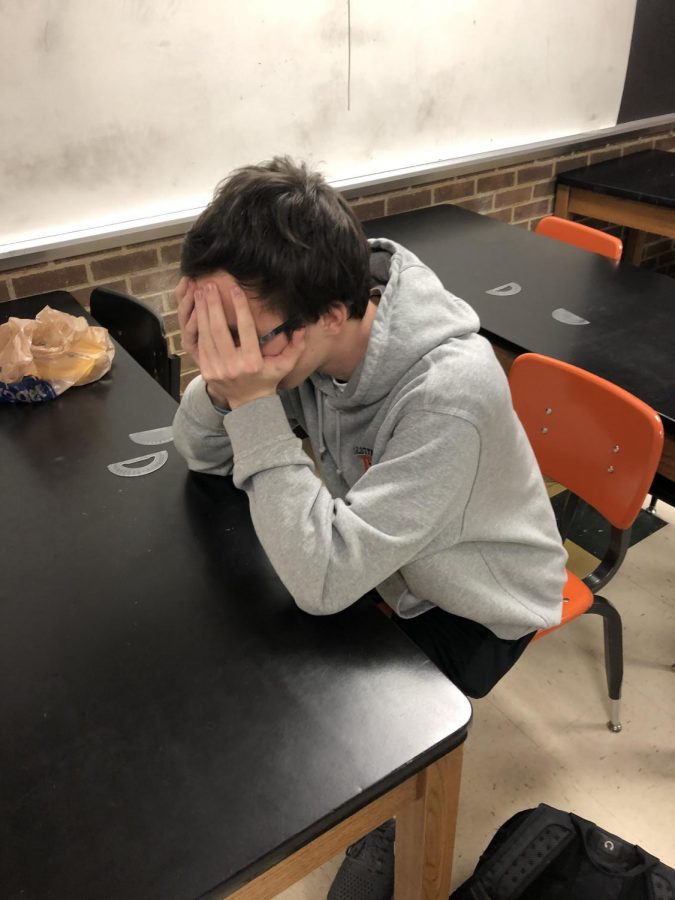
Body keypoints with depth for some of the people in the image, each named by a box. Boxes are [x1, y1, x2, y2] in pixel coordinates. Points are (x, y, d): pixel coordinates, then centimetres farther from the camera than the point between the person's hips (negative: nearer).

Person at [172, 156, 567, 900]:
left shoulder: (450, 392, -38)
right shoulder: (304, 337, -20)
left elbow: (323, 581, -37)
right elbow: (200, 455, -8)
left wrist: (253, 405, -40)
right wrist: (215, 383, -30)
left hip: (478, 607, -5)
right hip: (374, 556, 6)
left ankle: (391, 825, 20)